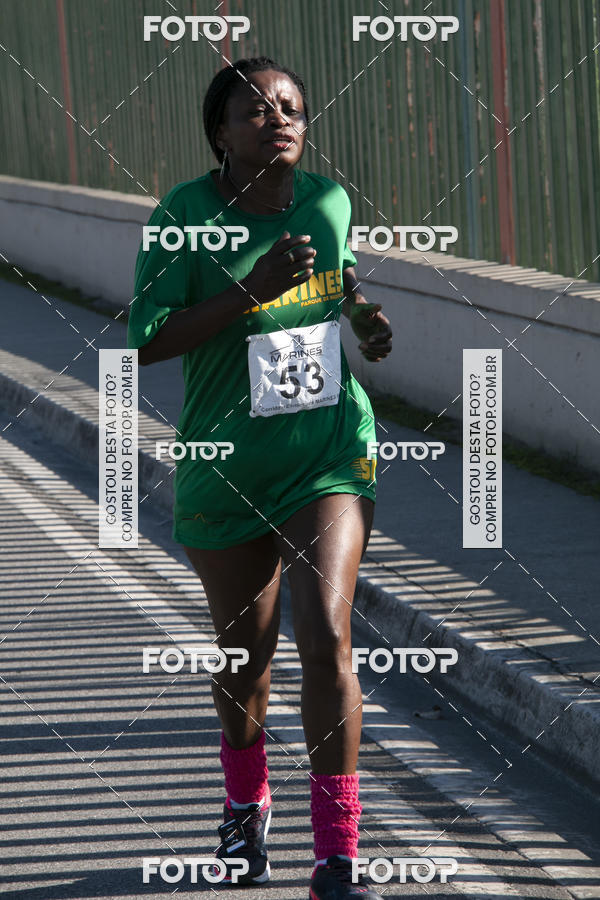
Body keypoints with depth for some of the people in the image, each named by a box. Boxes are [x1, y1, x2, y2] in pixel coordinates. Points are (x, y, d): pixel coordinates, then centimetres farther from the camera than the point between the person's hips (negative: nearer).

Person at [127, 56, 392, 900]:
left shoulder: (329, 200, -1)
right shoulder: (187, 214, -12)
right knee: (243, 656, 14)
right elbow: (144, 341, -17)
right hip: (225, 470, -1)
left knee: (325, 639, -16)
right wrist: (251, 292, -27)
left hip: (329, 452, 1)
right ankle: (246, 805, 44)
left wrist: (365, 320, -2)